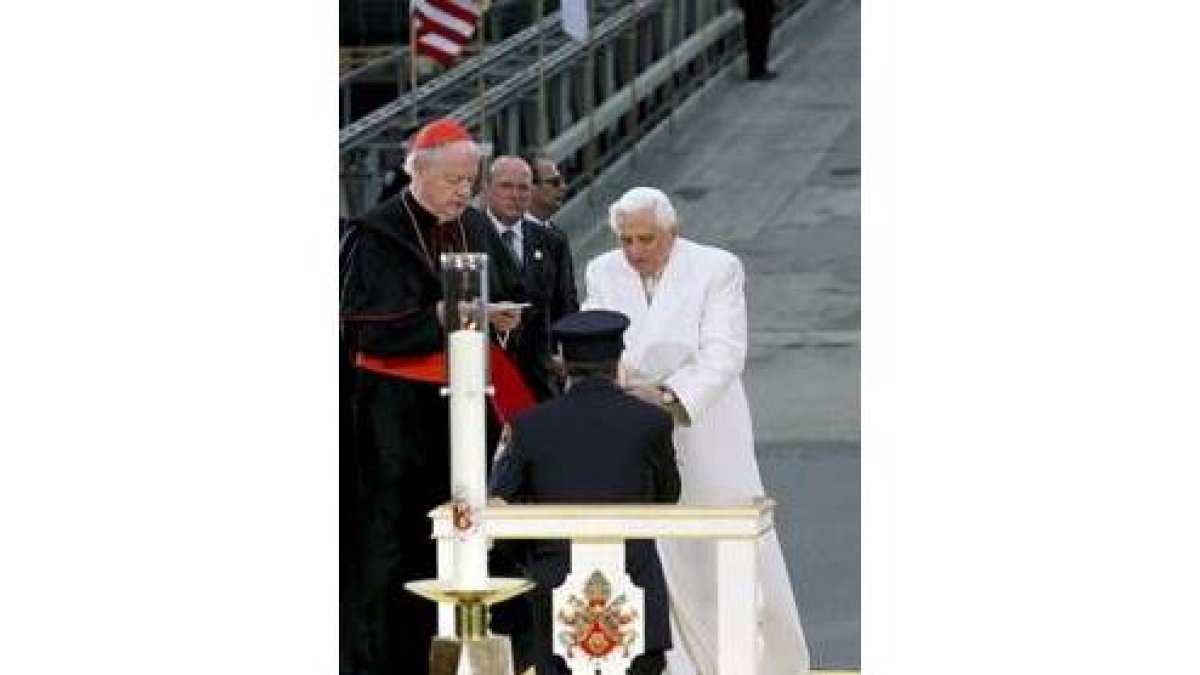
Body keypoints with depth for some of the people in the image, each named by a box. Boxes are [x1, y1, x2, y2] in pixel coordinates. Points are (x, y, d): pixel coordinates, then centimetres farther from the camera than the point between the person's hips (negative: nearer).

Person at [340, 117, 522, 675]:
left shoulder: (465, 231, 14)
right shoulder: (378, 233, -9)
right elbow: (368, 328, -16)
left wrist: (495, 320, -2)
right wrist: (440, 317, -22)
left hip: (449, 406, 7)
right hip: (395, 406, -7)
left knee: (435, 538, 10)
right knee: (391, 539, -6)